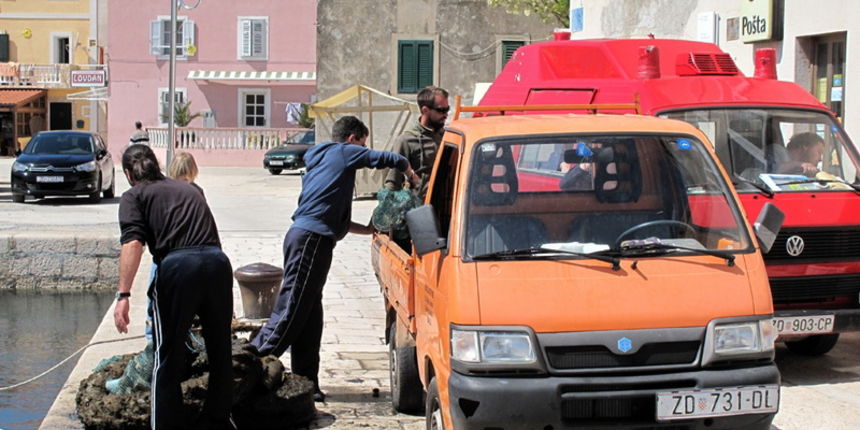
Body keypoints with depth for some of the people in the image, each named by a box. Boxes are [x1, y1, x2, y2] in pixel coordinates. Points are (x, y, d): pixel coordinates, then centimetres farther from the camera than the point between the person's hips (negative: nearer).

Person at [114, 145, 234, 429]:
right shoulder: (189, 188, 28)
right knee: (220, 351, 18)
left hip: (178, 264, -4)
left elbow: (133, 243, -5)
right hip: (217, 261, 4)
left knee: (169, 355, 8)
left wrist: (123, 294, -11)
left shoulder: (133, 196, 12)